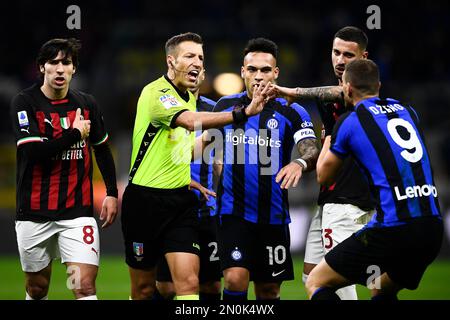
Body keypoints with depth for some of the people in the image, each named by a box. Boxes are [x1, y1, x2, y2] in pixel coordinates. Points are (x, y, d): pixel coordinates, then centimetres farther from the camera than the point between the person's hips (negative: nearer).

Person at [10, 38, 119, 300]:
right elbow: (34, 151, -20)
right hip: (35, 213, -1)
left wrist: (112, 193, 14)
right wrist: (75, 134, -12)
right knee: (37, 286, 11)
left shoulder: (87, 104, 5)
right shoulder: (25, 103, -6)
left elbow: (103, 150, 19)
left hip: (78, 210, 1)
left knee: (85, 286, -13)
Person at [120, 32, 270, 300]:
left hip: (182, 200, 6)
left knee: (189, 282, -11)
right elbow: (192, 121, -35)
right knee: (144, 289, 5)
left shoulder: (191, 98, 12)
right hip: (146, 200, -6)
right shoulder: (156, 93, -15)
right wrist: (243, 113, -44)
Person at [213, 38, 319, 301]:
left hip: (273, 216, 0)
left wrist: (300, 163, -40)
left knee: (269, 290, 8)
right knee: (235, 278, -18)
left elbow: (312, 151, -18)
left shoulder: (292, 113, -3)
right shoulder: (226, 106, 5)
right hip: (233, 210, 0)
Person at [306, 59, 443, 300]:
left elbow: (323, 176, 17)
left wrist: (328, 138, 36)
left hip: (392, 230, -6)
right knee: (383, 291, 30)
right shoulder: (408, 112, 17)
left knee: (316, 282, 6)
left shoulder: (349, 122, 1)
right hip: (433, 228, 6)